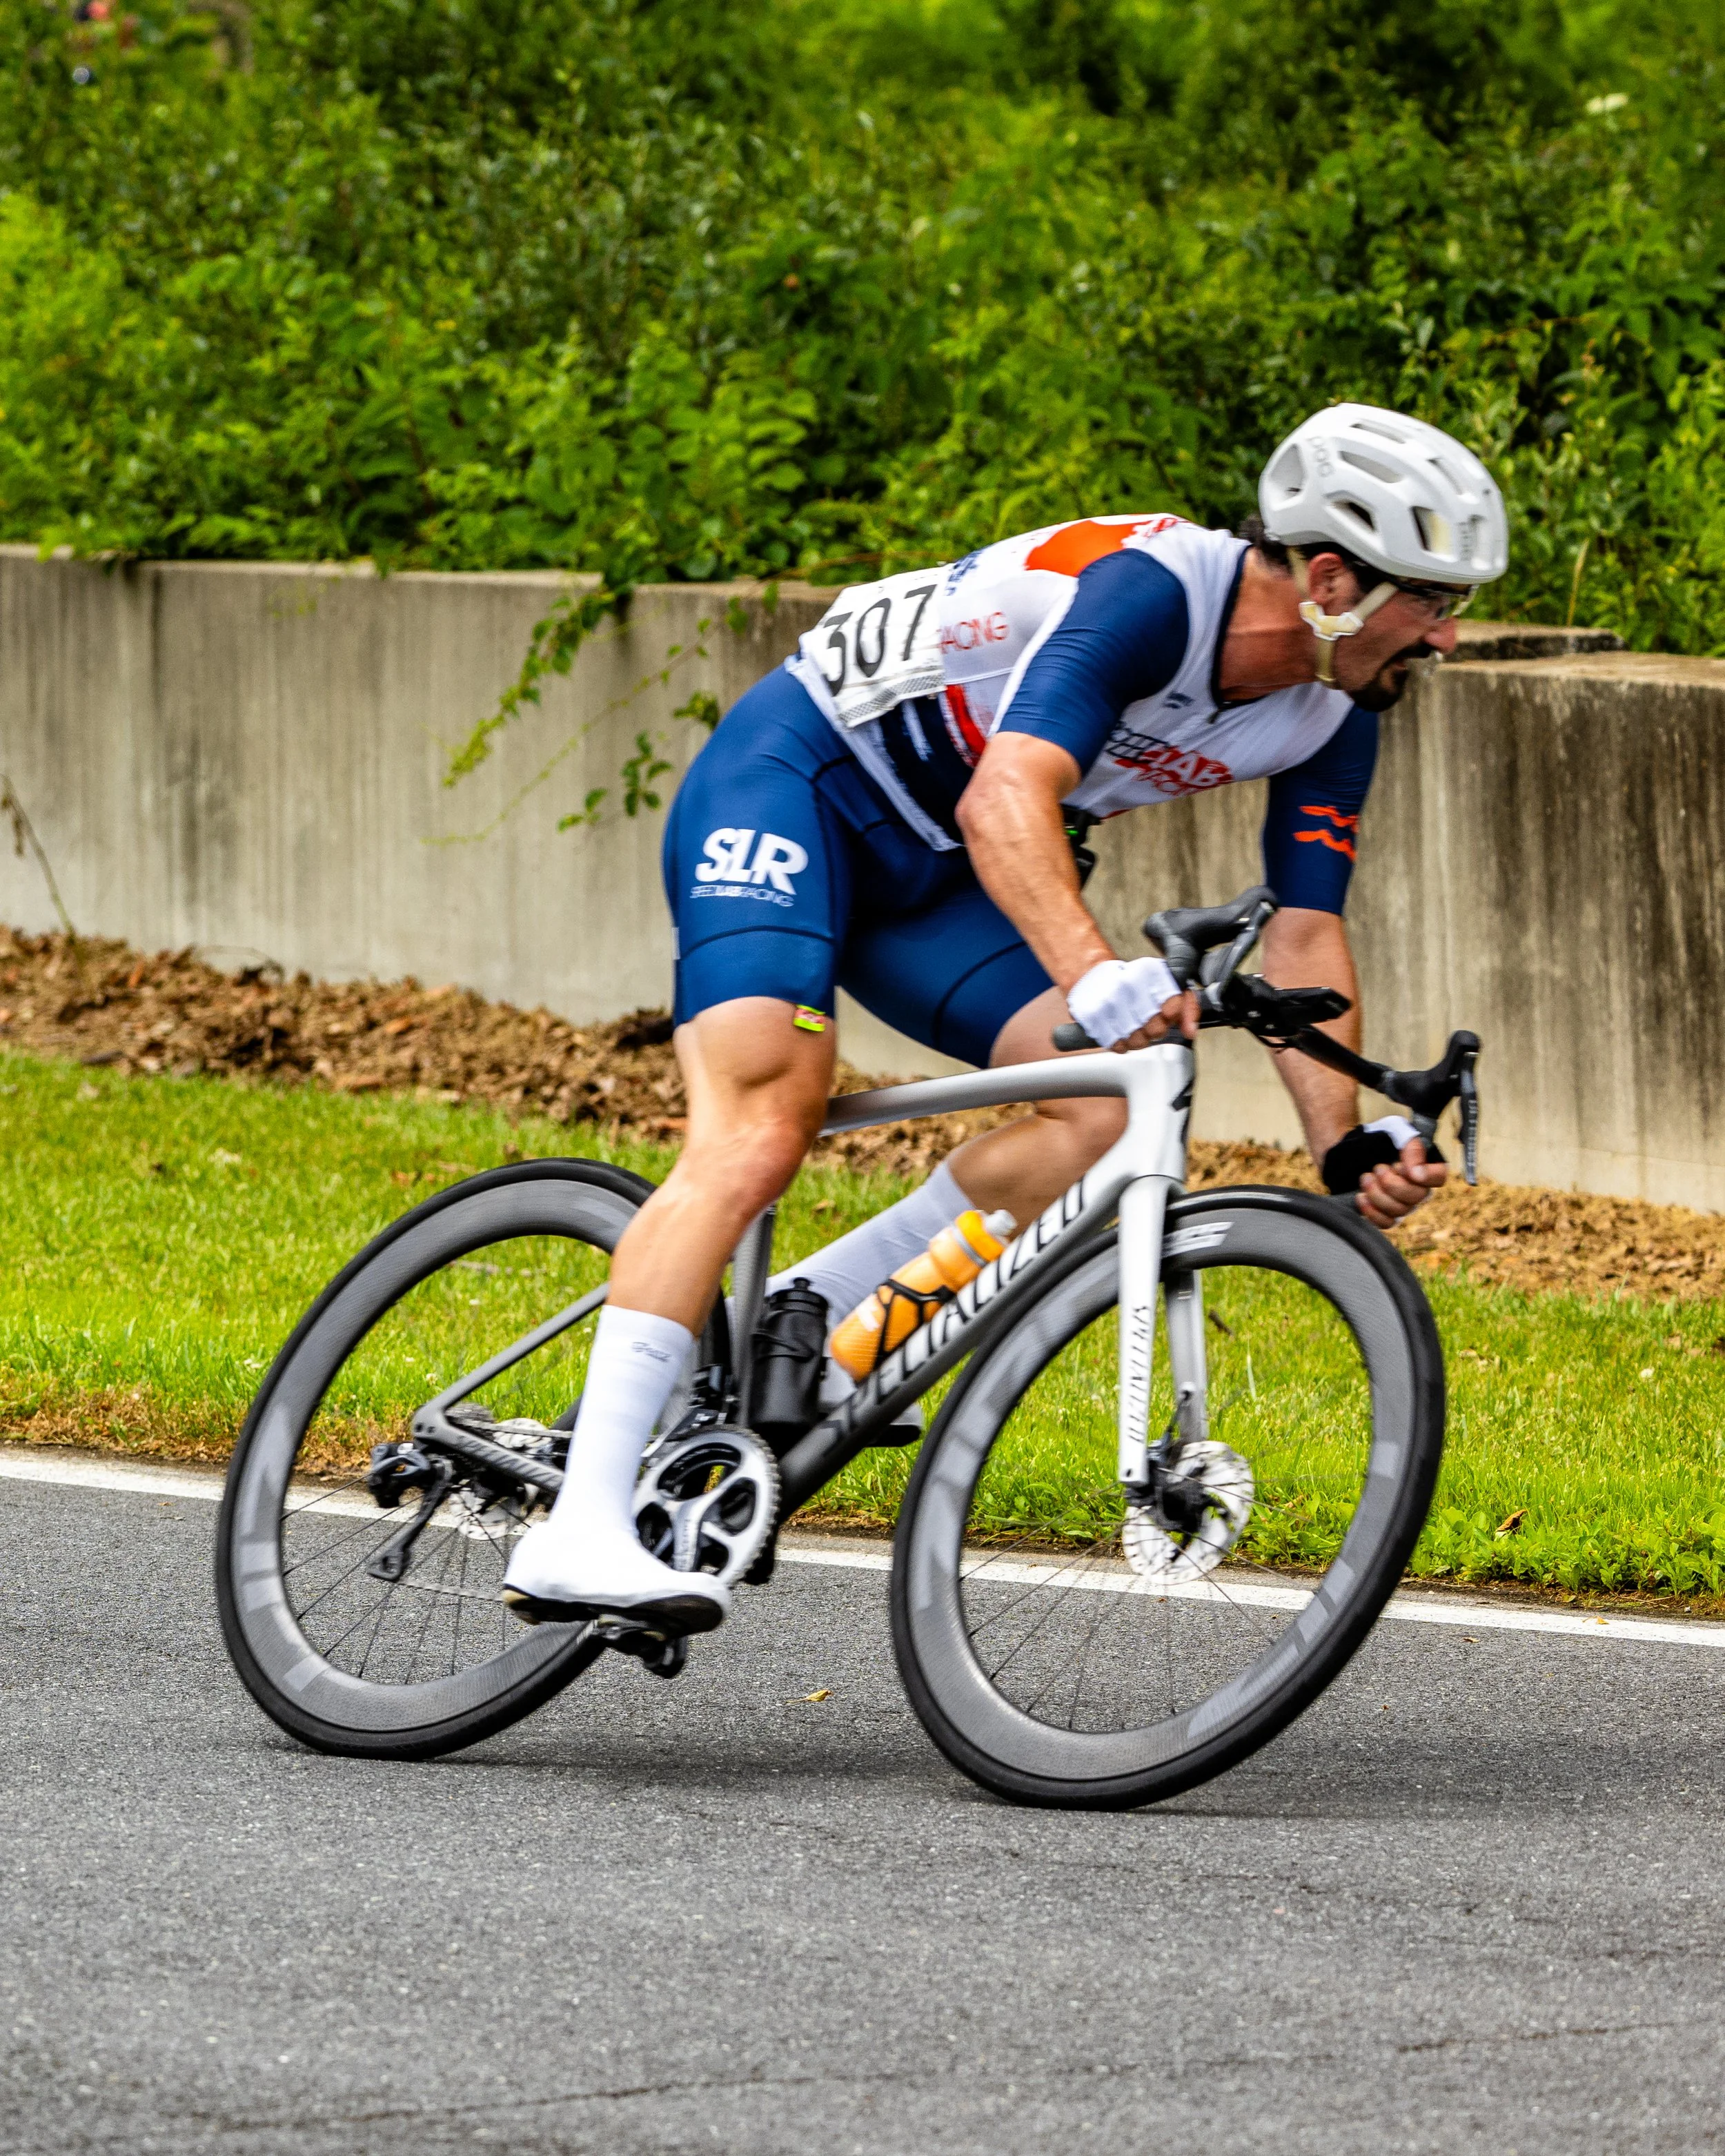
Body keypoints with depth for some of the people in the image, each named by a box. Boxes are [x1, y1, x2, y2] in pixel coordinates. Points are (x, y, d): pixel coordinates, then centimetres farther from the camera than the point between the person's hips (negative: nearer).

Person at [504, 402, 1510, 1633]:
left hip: (930, 879, 8)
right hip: (797, 778, -8)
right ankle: (579, 1531, -33)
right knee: (762, 1128, -25)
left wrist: (1347, 1146, -16)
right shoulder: (1151, 591, -30)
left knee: (1110, 1113, -12)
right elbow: (1005, 804, -41)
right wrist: (1094, 973, -57)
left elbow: (1304, 939, -2)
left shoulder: (1333, 722, -5)